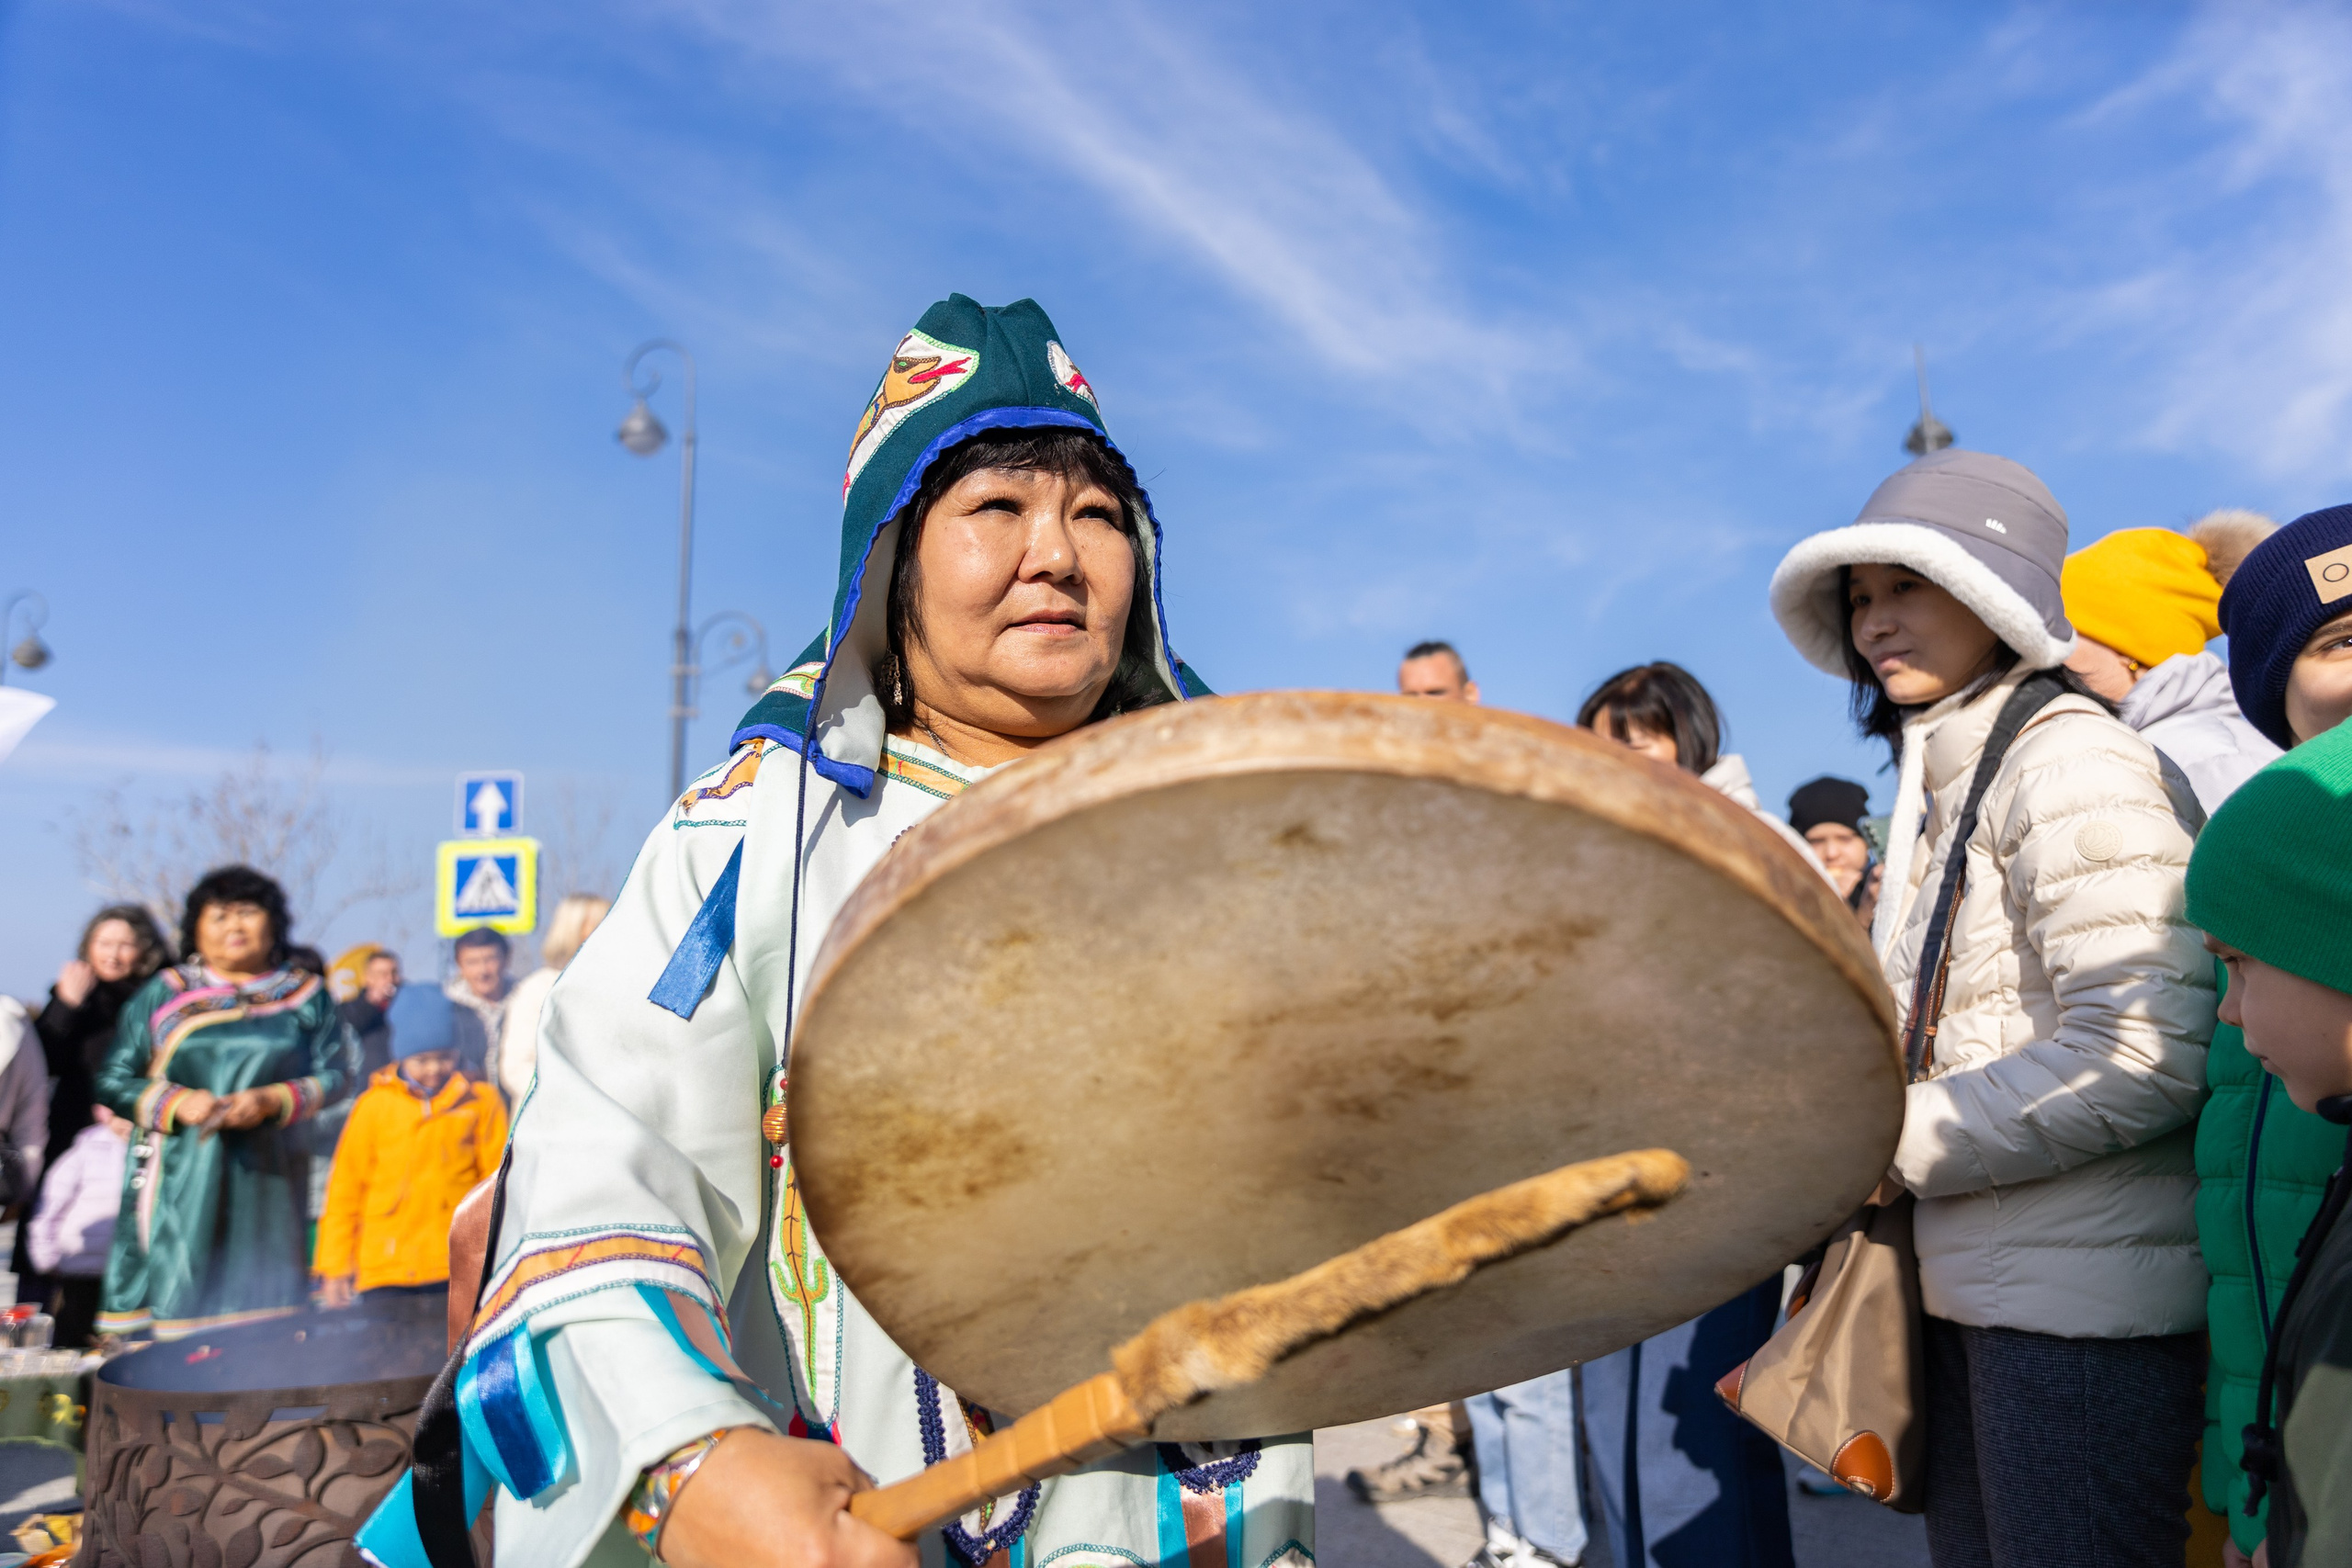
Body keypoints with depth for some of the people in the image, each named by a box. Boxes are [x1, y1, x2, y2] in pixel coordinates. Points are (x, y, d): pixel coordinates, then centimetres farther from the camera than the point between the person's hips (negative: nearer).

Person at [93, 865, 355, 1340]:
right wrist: (178, 1103, -9)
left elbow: (336, 1074, 5)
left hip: (266, 1176, 0)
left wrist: (272, 1100, -11)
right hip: (179, 1177, 0)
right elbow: (112, 1080, 7)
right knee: (175, 1297, -6)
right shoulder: (162, 994, 11)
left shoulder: (307, 995, 10)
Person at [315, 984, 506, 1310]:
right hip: (384, 1274, 0)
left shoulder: (479, 1101, 4)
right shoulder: (374, 1104, 3)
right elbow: (344, 1188, 6)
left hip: (456, 1273, 0)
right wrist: (334, 1268, 6)